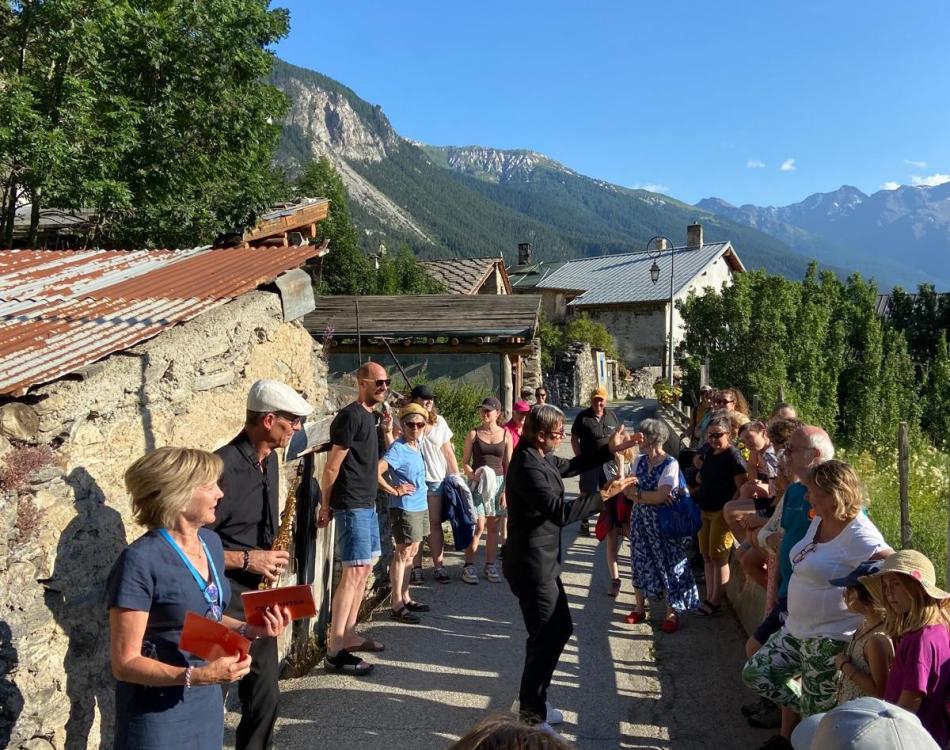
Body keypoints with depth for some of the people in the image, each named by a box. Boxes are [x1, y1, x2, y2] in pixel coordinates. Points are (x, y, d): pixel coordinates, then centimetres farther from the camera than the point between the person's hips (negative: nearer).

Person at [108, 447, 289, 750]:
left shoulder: (211, 542, 1)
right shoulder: (140, 561, -22)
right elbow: (125, 663, -20)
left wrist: (248, 630, -4)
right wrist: (195, 676, -31)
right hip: (157, 715, -6)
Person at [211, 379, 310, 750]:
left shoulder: (268, 459, 6)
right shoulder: (223, 467, -22)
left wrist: (270, 555, 5)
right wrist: (246, 560, -19)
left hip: (259, 599, 8)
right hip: (224, 602, -8)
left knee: (265, 698, 16)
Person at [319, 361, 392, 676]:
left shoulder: (368, 416, 14)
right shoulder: (351, 415, -15)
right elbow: (332, 466, -14)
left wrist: (388, 434, 15)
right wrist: (325, 505, -10)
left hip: (367, 504, 10)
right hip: (351, 505, -10)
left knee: (364, 569, 14)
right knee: (353, 572, -10)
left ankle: (349, 635, 24)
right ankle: (334, 650, -6)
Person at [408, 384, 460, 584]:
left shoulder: (440, 422, 7)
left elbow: (448, 452, 11)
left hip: (437, 479, 3)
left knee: (436, 524, 7)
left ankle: (439, 567, 12)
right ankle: (416, 568, 10)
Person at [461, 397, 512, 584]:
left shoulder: (505, 435, 4)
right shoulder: (473, 434, 1)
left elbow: (508, 465, 5)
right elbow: (465, 462, 2)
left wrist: (505, 491, -1)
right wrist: (472, 475, -18)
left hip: (498, 482, 2)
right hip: (478, 483, -2)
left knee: (493, 527, 9)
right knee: (478, 526, -8)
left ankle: (490, 565, 20)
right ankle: (469, 566, 3)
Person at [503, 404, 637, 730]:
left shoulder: (539, 457, 5)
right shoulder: (528, 467, -25)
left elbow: (570, 466, 22)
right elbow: (560, 512, -30)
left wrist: (608, 450, 12)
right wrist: (603, 495, -25)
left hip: (541, 561, 10)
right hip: (532, 565, -10)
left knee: (561, 628, 20)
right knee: (546, 636, 2)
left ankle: (534, 702, 34)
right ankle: (531, 716, 18)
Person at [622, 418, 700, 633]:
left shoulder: (670, 464, -17)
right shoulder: (640, 461, 1)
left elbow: (660, 496, -24)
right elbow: (629, 489, -5)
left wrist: (636, 492, -13)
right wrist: (651, 497, -19)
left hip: (663, 523, -5)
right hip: (640, 521, 6)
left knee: (668, 564, 4)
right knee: (640, 562, 12)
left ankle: (672, 613, 19)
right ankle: (640, 608, 28)